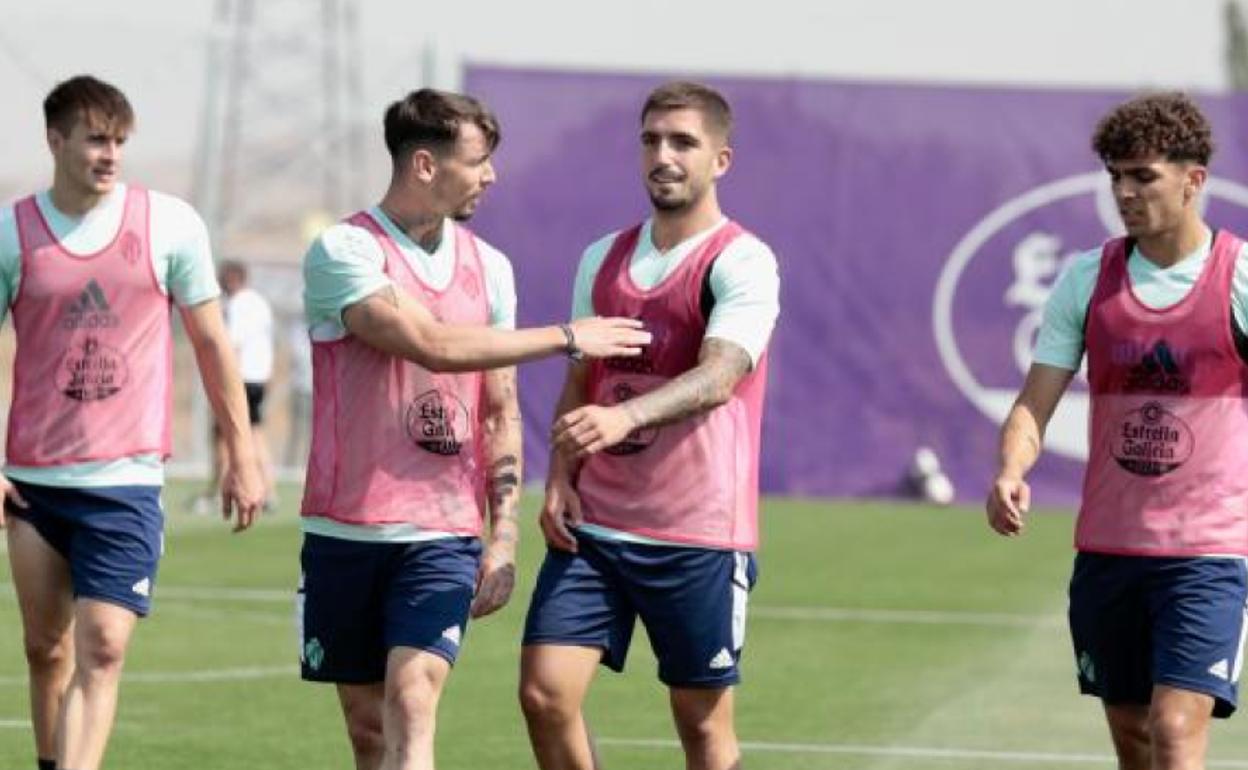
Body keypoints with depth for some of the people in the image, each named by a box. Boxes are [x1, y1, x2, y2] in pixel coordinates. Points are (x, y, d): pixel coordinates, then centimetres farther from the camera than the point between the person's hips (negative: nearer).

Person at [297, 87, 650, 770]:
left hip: (445, 538, 2)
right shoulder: (343, 252, -8)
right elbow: (433, 344, -21)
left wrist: (504, 535, 7)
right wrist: (565, 337, -14)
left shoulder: (488, 266, 10)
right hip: (347, 532, -2)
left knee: (411, 707, -16)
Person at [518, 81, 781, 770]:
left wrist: (626, 416, -41)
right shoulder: (602, 259, 12)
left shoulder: (742, 263, -8)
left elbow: (718, 377, -24)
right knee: (545, 690, -7)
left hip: (698, 534, -5)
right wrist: (559, 479, 1)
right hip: (593, 525, 5)